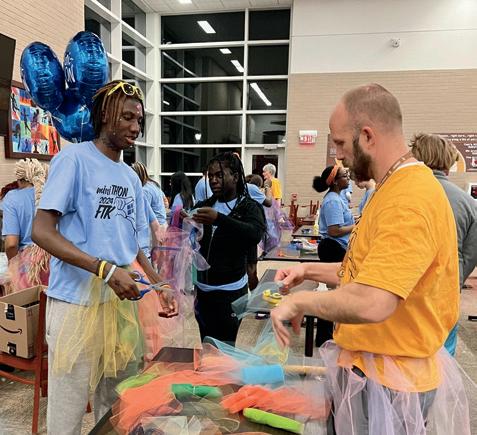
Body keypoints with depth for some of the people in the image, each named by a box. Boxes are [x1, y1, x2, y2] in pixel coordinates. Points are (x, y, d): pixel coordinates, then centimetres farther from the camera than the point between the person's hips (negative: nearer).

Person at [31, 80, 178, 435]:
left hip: (124, 299, 6)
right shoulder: (73, 159, -9)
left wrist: (160, 286, 4)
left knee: (118, 402, 18)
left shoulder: (131, 177, 11)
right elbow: (41, 232, -16)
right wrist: (105, 269, -25)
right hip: (79, 301, -6)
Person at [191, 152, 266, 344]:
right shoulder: (203, 206, 10)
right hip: (201, 288, 5)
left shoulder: (250, 207, -4)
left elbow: (255, 234, -25)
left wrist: (219, 219, -36)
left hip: (229, 291, -4)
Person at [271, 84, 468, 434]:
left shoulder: (409, 201, -27)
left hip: (386, 379, -9)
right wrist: (311, 270, 7)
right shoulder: (396, 188, 8)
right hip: (370, 365, 9)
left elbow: (371, 304, -35)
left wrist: (299, 301, -20)